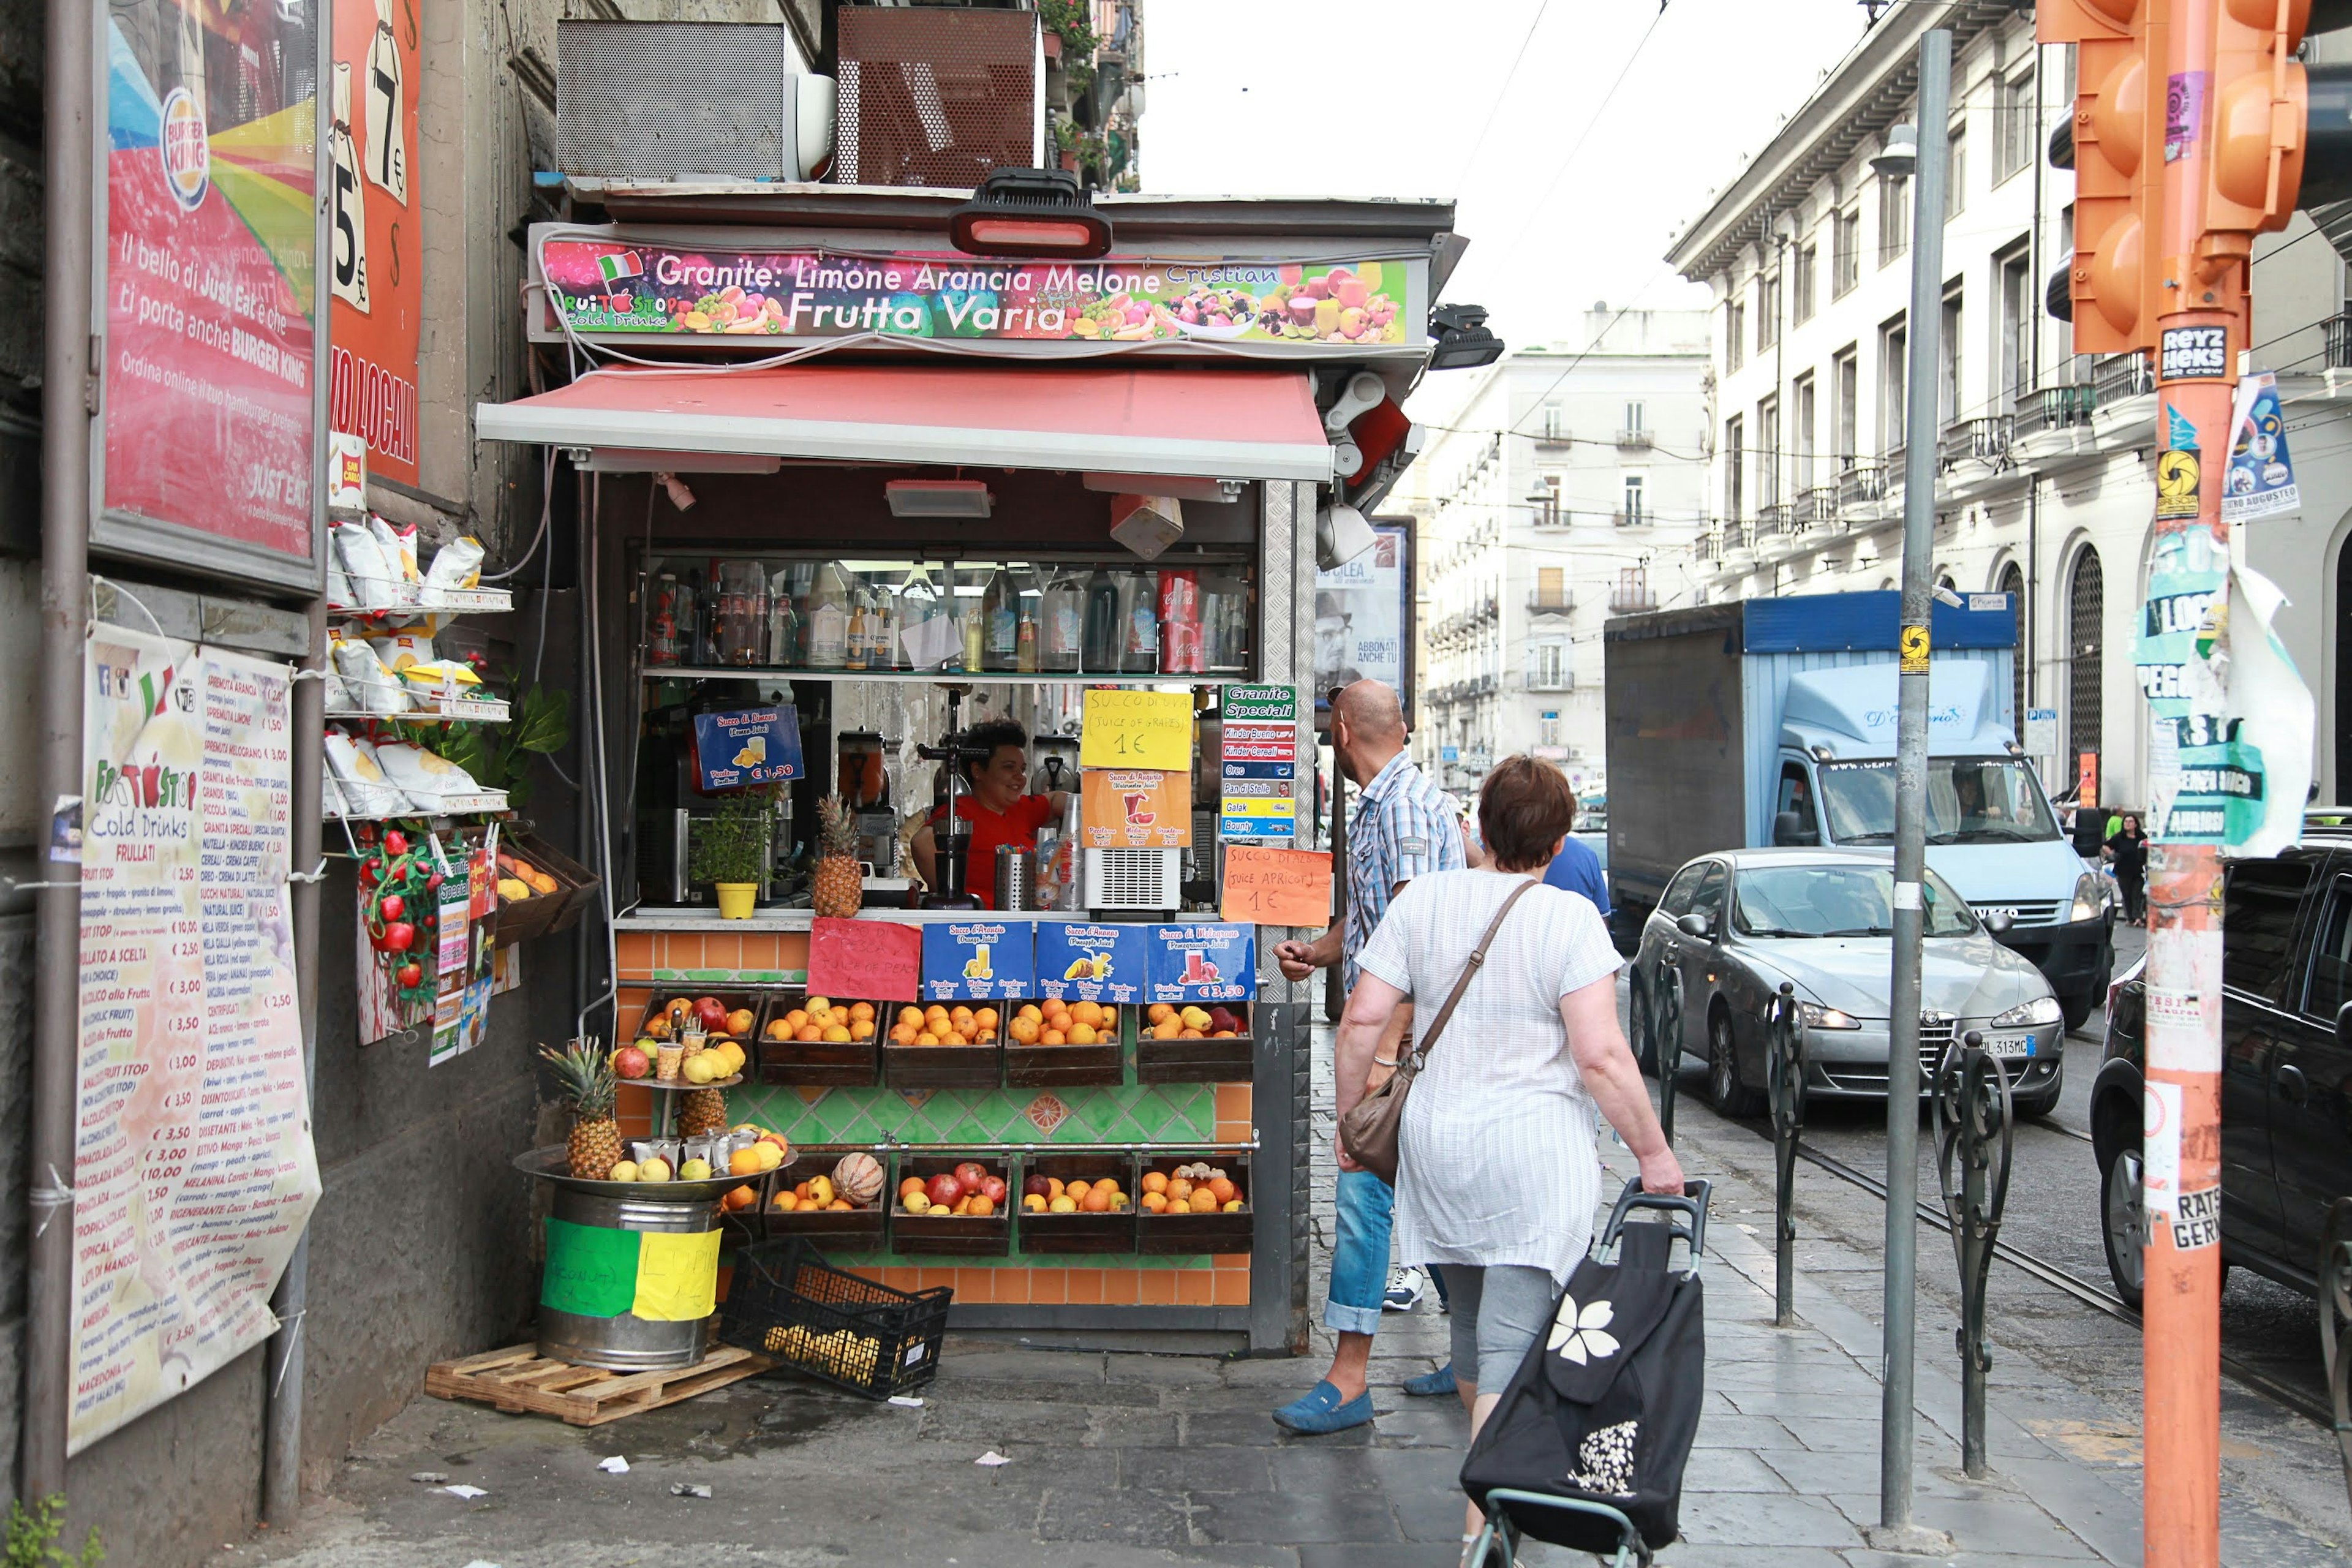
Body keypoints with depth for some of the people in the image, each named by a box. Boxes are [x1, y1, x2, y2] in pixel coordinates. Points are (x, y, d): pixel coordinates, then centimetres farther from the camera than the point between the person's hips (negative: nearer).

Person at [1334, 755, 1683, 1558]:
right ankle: (1481, 1532, -9)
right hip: (1535, 1157, -5)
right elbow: (1601, 1056, -16)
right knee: (1512, 1345, -4)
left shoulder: (1422, 900, 2)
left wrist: (1351, 1118, 12)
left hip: (1436, 1145, 5)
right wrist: (1653, 1152, -5)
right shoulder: (1569, 918, -10)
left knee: (1471, 1329, 20)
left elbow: (1362, 1020, 0)